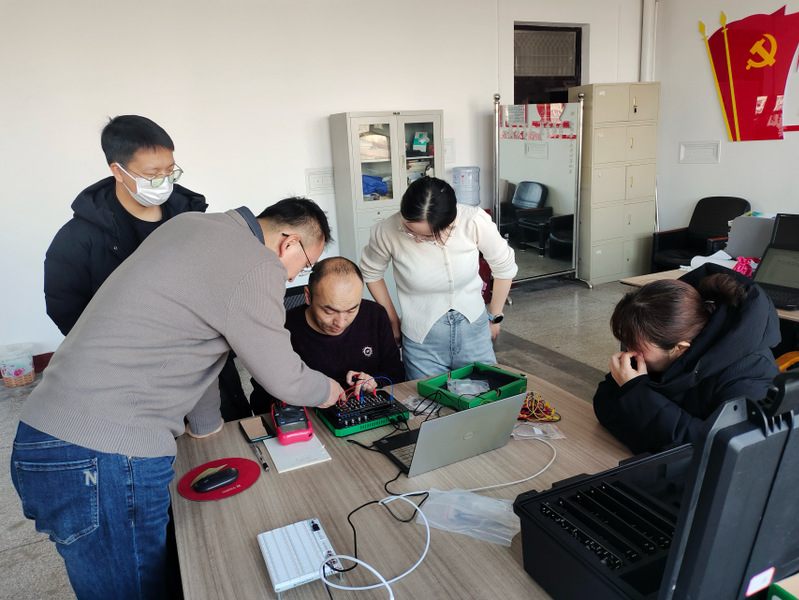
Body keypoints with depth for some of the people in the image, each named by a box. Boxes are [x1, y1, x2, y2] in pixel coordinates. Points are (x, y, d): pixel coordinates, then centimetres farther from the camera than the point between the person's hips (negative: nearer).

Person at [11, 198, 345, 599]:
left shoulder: (190, 222, 11)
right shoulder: (258, 269, -17)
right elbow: (283, 380, -7)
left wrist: (206, 424, 28)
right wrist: (326, 391, 16)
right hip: (102, 461, -9)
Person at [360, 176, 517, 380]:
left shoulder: (474, 222, -19)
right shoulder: (387, 232, -19)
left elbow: (504, 267, -1)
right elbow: (371, 273, 3)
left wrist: (495, 317, 9)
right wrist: (393, 321, 6)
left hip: (473, 331, 1)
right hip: (422, 342, -1)